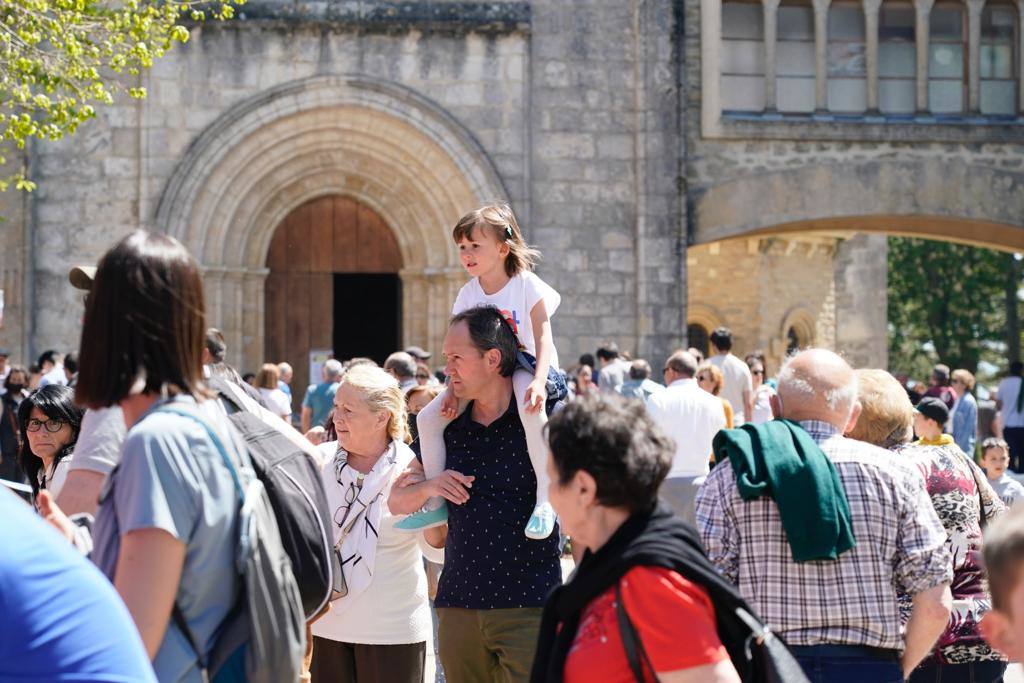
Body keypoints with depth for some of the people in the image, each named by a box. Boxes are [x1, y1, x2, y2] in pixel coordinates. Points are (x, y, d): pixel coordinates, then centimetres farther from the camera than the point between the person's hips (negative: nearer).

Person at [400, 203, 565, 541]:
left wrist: (538, 382, -33)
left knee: (532, 409, -41)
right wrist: (453, 391, -12)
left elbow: (543, 339, -17)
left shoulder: (526, 285, -11)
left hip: (526, 365, -6)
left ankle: (544, 500, -37)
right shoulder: (468, 294, 4)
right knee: (428, 418, -8)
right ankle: (436, 503, 1)